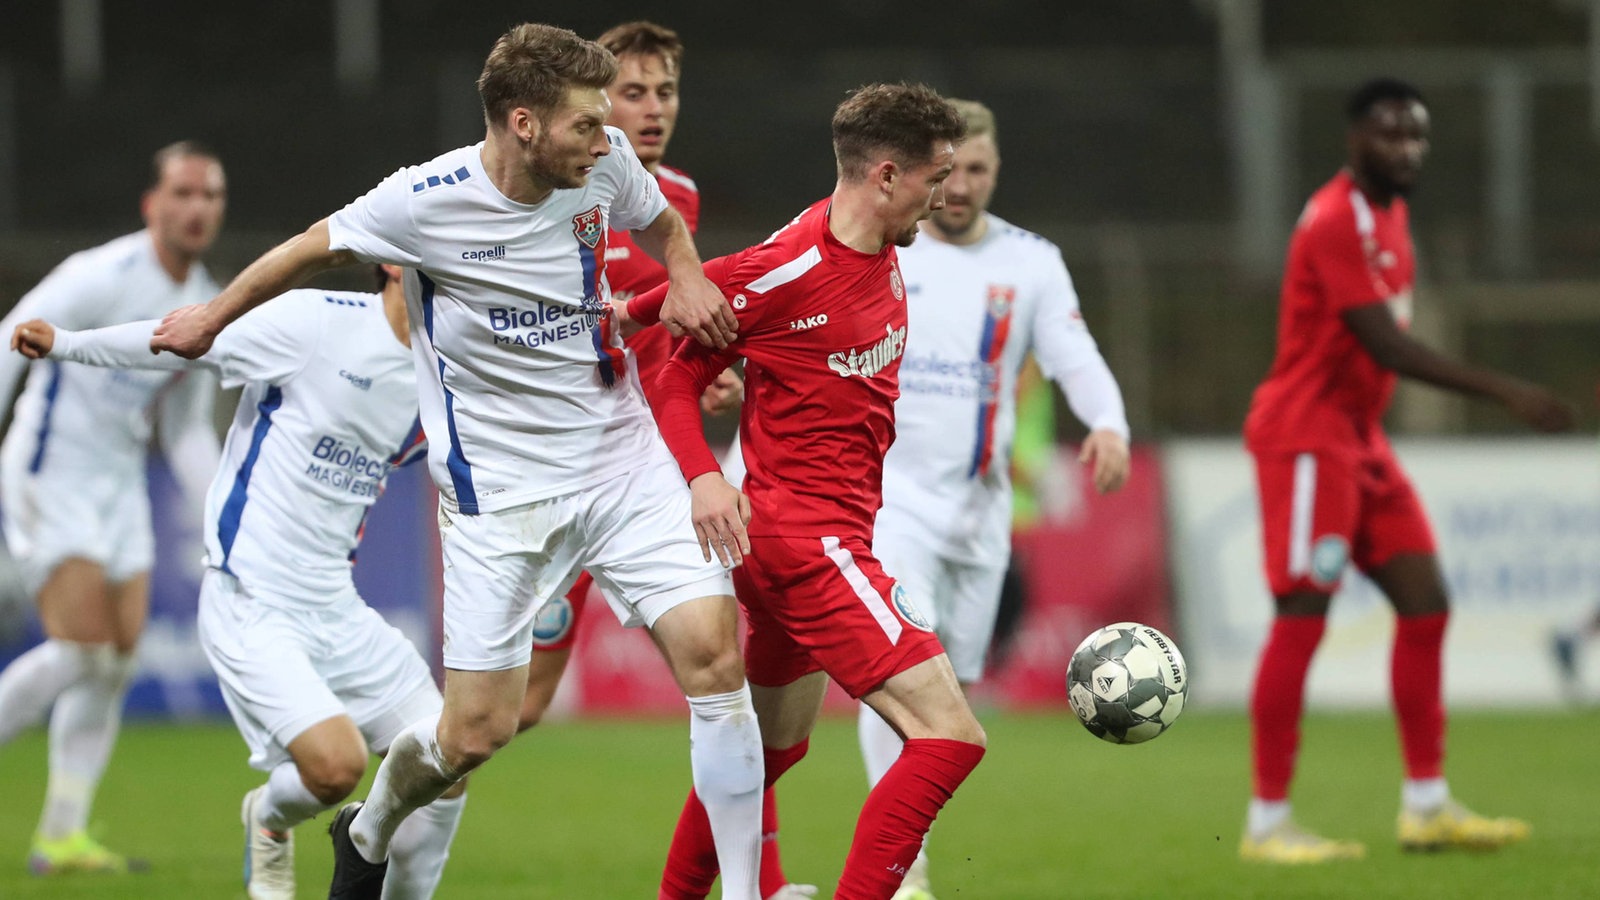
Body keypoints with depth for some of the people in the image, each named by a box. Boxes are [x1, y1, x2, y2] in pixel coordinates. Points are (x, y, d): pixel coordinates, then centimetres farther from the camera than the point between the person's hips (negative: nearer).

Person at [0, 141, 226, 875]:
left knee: (118, 663, 1)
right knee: (81, 648, -17)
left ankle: (61, 835, 5)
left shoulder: (210, 308, 9)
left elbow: (187, 431, 19)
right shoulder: (102, 278, -15)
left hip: (120, 482, 7)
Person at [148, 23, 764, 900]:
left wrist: (686, 277, -3)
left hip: (624, 460, 3)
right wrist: (209, 319, 20)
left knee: (713, 655, -13)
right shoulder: (422, 202, -16)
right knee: (476, 730, -2)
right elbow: (314, 249, 4)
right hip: (497, 490, -3)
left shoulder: (604, 160, -5)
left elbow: (660, 223, 20)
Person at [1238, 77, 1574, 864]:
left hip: (1358, 438, 10)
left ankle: (1426, 806, 10)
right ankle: (1266, 822, -5)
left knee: (1424, 605, 6)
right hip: (1305, 437, -10)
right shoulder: (1336, 223, -18)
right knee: (1301, 618, -9)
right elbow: (1387, 347, -25)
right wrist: (1504, 392, -26)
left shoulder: (1389, 212, 13)